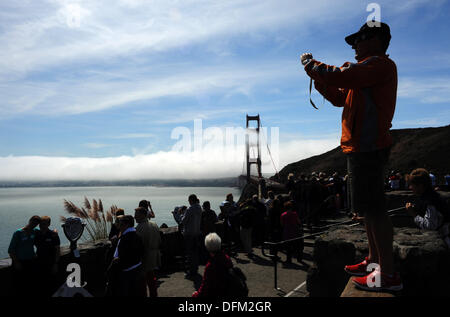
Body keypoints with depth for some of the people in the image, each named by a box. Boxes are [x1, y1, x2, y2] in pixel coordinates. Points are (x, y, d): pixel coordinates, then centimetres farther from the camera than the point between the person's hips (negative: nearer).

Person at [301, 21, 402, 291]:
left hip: (368, 147, -11)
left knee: (374, 209, -9)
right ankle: (375, 260, 28)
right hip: (363, 147, 11)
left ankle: (389, 274, -1)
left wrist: (311, 63, -4)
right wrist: (315, 74, 18)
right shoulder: (370, 69, 24)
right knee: (370, 208, 15)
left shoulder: (380, 64, -9)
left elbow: (338, 76, -21)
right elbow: (339, 97, 25)